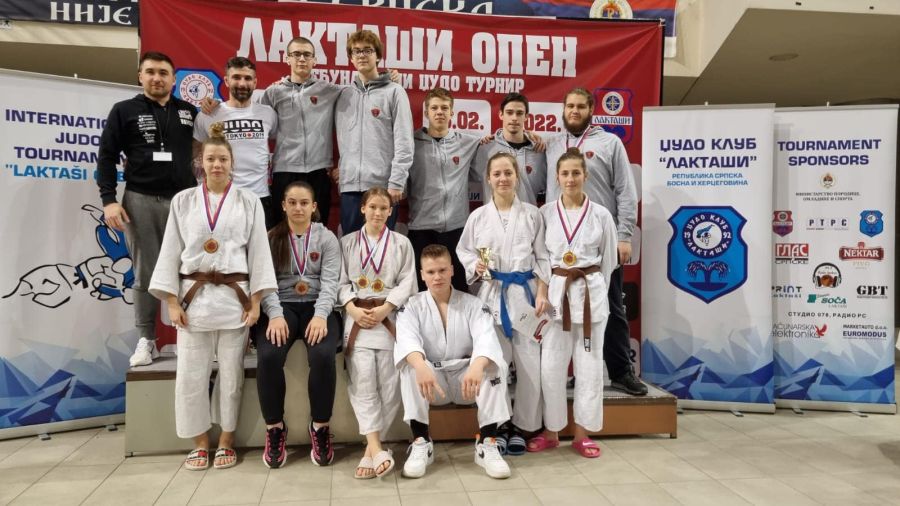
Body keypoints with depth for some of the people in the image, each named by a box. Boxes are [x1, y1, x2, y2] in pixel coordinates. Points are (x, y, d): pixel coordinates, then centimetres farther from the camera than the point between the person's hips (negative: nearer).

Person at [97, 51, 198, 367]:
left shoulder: (189, 112, 12)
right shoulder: (124, 111, 6)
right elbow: (107, 156, 3)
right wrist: (109, 200, -7)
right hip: (140, 200, -1)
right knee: (145, 273, 3)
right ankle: (146, 339, 11)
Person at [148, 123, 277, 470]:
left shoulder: (249, 202, 4)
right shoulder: (183, 201, 6)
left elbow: (258, 252, 2)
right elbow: (171, 252, 5)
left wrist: (256, 301, -4)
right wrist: (172, 301, -2)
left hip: (234, 296, -1)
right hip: (193, 296, 1)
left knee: (231, 374, 5)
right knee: (190, 375, 2)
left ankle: (225, 442, 21)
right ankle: (200, 444, 20)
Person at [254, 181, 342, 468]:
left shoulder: (327, 238, 9)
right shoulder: (270, 239, 10)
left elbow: (330, 282, -3)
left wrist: (320, 315, -20)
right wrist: (275, 315, -20)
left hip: (317, 307, 0)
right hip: (281, 307, 1)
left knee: (323, 356, -31)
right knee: (268, 357, -29)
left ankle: (320, 426, -10)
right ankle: (275, 427, -7)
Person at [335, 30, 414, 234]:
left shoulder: (394, 92, 1)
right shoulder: (344, 94, 15)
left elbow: (404, 143, -6)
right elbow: (341, 139, 15)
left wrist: (396, 182, -12)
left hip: (383, 184, -4)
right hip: (349, 185, 4)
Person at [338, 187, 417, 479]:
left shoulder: (401, 243, 12)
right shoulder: (348, 243, 15)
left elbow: (407, 282, 3)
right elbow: (341, 281, 7)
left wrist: (384, 309, -10)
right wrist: (352, 309, -10)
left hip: (390, 316, 0)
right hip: (357, 315, 0)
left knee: (389, 381, -11)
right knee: (362, 377, -18)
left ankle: (371, 448, -2)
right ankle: (377, 449, -22)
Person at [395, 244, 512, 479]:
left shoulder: (473, 304, -1)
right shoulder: (412, 306, -2)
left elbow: (485, 338, -21)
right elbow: (407, 339, -23)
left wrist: (476, 367, -45)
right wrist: (422, 367, -46)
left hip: (466, 377, 0)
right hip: (431, 379, 0)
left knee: (494, 366, -28)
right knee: (410, 368, -30)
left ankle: (487, 443, -22)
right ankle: (421, 442, -22)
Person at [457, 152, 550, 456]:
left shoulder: (532, 214, 4)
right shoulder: (478, 216, 4)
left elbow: (541, 257, 4)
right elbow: (463, 251, 9)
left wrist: (542, 293, -4)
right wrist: (475, 268, -11)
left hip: (524, 292, 0)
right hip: (491, 293, 0)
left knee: (529, 361, 2)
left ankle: (521, 427, 18)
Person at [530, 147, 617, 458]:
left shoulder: (601, 215, 1)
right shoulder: (545, 213, 2)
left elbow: (609, 260, 7)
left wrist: (592, 288, 3)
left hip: (591, 293, 0)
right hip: (555, 292, 0)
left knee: (589, 365, 5)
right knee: (551, 365, 2)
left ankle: (582, 434, 18)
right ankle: (551, 432, 17)